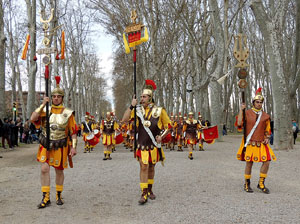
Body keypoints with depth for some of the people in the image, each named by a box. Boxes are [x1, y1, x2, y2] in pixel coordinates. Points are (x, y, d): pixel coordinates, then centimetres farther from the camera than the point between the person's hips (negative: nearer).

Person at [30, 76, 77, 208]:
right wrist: (43, 104, -17)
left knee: (59, 171, 9)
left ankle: (59, 195, 27)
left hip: (60, 146, -1)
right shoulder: (45, 110, 2)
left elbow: (73, 132, 0)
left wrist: (73, 147, -6)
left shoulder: (68, 113, -2)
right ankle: (46, 198, 1)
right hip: (45, 145, 1)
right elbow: (33, 118, -15)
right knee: (44, 169, -8)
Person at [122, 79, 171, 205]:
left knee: (151, 167, 14)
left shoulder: (159, 111, -3)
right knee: (143, 167, -8)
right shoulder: (138, 110, 0)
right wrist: (131, 106, -16)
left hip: (154, 145, 1)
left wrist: (161, 137, -12)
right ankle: (144, 194, -7)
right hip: (142, 145, 0)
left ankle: (150, 190, 30)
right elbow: (124, 120, -9)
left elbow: (168, 126, 4)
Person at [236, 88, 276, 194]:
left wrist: (267, 138, 1)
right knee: (249, 163, 1)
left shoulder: (265, 116, 9)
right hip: (250, 143, -3)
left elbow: (267, 129, 18)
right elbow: (239, 124, -11)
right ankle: (247, 184, 17)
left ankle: (261, 183, 10)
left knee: (267, 161, -7)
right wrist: (241, 110, -12)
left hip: (261, 143, 3)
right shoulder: (247, 113, 1)